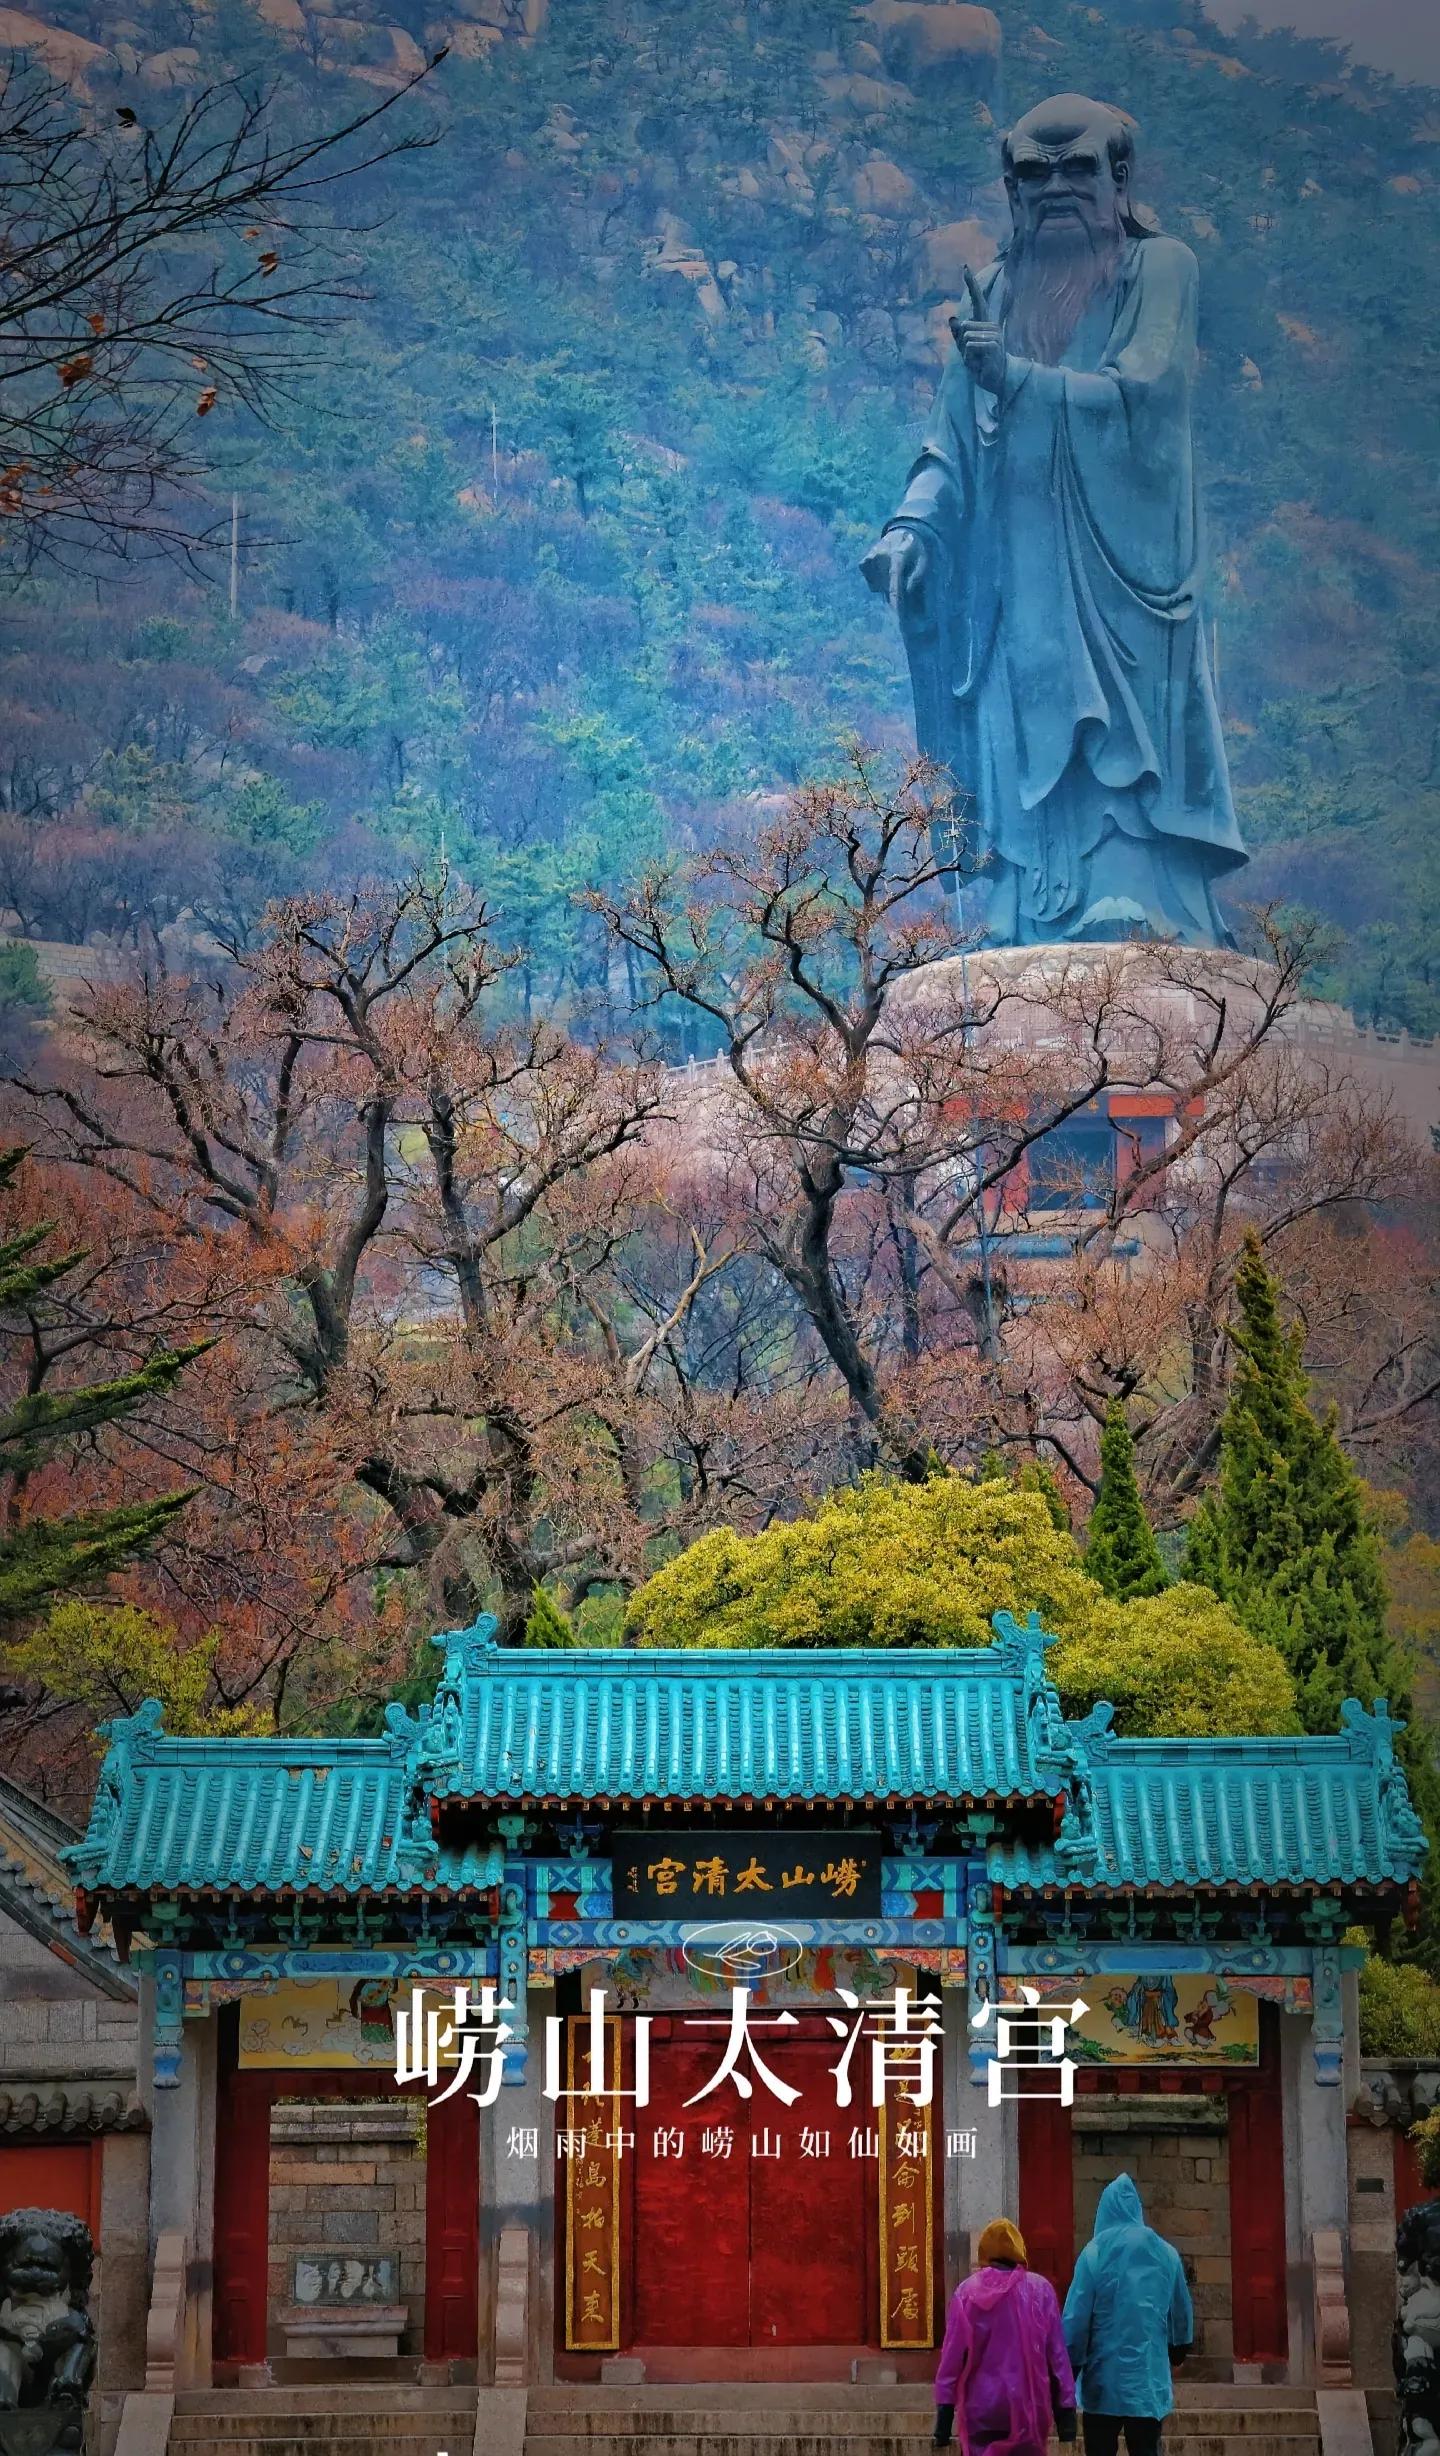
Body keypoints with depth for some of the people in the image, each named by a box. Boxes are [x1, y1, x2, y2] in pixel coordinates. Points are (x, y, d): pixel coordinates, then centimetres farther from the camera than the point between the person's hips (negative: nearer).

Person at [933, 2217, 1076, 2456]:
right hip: (1028, 2408, 0)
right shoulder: (1040, 2290, -2)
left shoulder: (968, 2291, -3)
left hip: (981, 2408, 0)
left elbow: (952, 2356, -3)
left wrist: (945, 2413, 2)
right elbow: (1057, 2355, -1)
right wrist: (1066, 2409, 4)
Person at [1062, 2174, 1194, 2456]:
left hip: (1105, 2381, -3)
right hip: (1150, 2379, 3)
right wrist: (1178, 2350, 34)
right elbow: (1182, 2314, 16)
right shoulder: (1166, 2253, 5)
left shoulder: (1095, 2253, -6)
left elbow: (1076, 2318, -7)